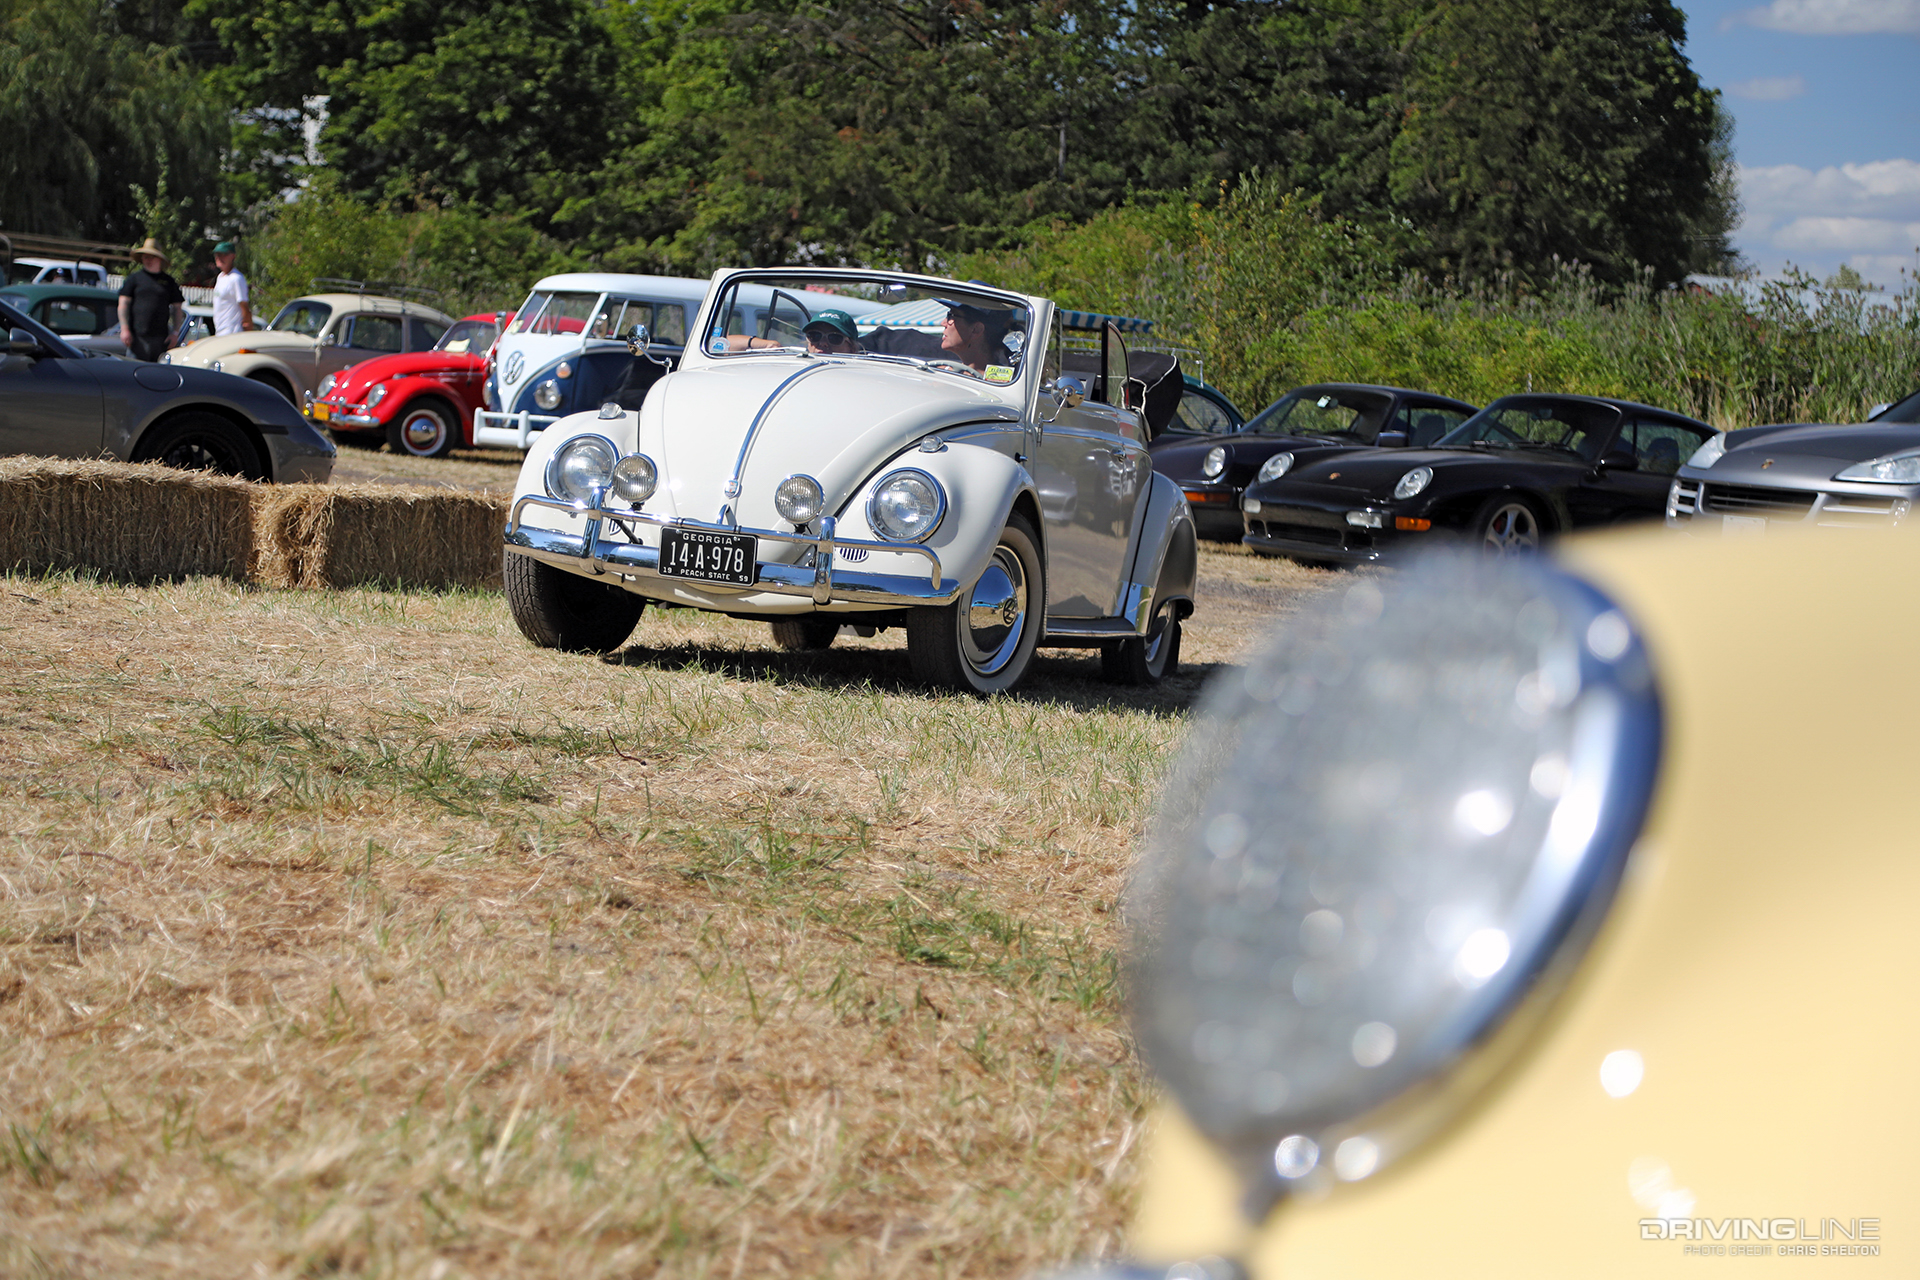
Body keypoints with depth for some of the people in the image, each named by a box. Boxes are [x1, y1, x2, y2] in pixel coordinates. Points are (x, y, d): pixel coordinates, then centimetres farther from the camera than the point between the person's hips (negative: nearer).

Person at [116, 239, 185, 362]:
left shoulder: (169, 281, 12)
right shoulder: (134, 278, 8)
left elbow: (177, 308, 15)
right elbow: (123, 303, 5)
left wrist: (175, 333, 6)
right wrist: (124, 329, -4)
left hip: (160, 338, 2)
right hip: (138, 336, -2)